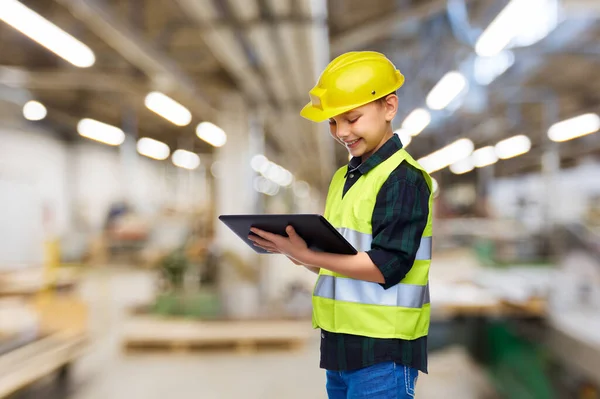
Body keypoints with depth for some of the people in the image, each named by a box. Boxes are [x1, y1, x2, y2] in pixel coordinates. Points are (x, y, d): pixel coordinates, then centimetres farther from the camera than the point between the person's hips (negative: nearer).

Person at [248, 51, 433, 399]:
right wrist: (293, 247, -3)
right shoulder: (343, 178, 13)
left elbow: (385, 267, -21)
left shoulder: (404, 179, -14)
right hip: (340, 344, 8)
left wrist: (304, 255, -23)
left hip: (383, 351, -8)